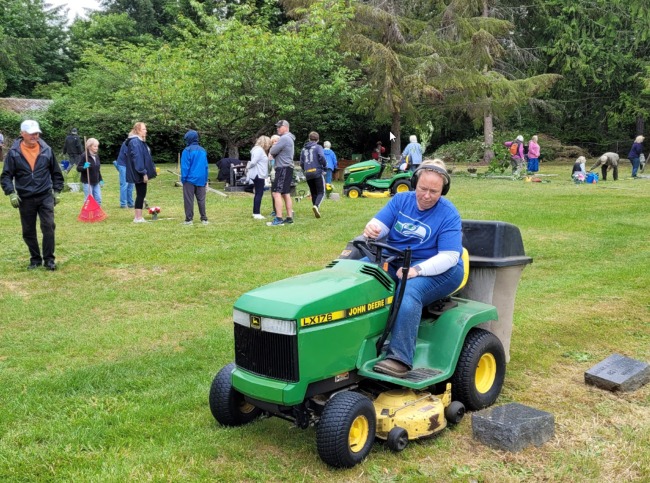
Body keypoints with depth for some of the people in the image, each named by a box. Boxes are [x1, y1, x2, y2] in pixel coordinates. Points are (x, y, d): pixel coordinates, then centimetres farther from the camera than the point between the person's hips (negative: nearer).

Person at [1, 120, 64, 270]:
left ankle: (49, 259, 1)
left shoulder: (47, 150, 0)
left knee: (48, 226, -9)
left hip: (45, 196, 0)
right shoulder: (14, 153, -5)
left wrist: (57, 191, 8)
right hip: (25, 199, 0)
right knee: (28, 231, 8)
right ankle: (35, 259, 24)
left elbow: (56, 173, 10)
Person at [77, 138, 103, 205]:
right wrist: (84, 167, -31)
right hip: (87, 182, -7)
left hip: (96, 182, 7)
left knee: (98, 200, 6)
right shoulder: (84, 156, -11)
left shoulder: (96, 156, 10)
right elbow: (78, 168, -11)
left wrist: (101, 179, 16)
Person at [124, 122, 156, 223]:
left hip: (141, 173, 10)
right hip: (139, 174, -10)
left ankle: (139, 217, 16)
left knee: (141, 194, 11)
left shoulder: (140, 141, 16)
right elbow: (137, 158, -22)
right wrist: (144, 173, -23)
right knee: (140, 194, -4)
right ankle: (138, 218, 1)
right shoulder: (135, 142, -16)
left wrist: (146, 171, 20)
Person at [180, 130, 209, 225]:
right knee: (201, 199, 9)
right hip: (201, 179, 5)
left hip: (190, 179, -5)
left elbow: (185, 166, -9)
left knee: (189, 200, 1)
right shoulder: (203, 150, 9)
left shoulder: (187, 151, -8)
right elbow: (206, 166, 12)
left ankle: (189, 219, 1)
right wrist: (205, 180, 15)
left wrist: (183, 178, -2)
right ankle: (204, 219, 9)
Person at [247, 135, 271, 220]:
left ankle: (255, 212, 18)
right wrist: (248, 167, -4)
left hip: (259, 175, 10)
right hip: (258, 175, -10)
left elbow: (253, 162, 14)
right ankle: (257, 213, -9)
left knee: (258, 194, 13)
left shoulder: (261, 150, 20)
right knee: (259, 194, -9)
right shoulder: (259, 150, -14)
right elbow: (253, 162, -18)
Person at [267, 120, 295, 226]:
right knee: (286, 194, 13)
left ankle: (278, 219, -18)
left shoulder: (284, 138, -14)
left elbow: (272, 152, -15)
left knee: (276, 193, -13)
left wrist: (273, 147, 5)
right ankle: (289, 218, 15)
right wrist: (274, 148, 0)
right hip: (287, 168, 11)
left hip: (283, 169, -11)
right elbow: (277, 153, 20)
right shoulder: (289, 138, 20)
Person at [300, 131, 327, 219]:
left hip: (308, 174, 5)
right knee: (321, 192, -4)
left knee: (313, 193, 13)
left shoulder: (303, 149, 15)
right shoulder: (318, 147, 0)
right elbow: (322, 157, -17)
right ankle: (316, 205, -29)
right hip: (317, 172, -5)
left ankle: (316, 209, 10)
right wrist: (325, 167, -2)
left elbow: (301, 163, 13)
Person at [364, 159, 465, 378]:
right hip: (393, 261, 5)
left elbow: (449, 257, -16)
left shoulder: (448, 214, -7)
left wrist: (416, 270, -32)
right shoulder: (400, 200, 6)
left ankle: (400, 358, -38)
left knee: (409, 291, -37)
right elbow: (380, 225, -3)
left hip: (436, 270, -5)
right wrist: (371, 228, -30)